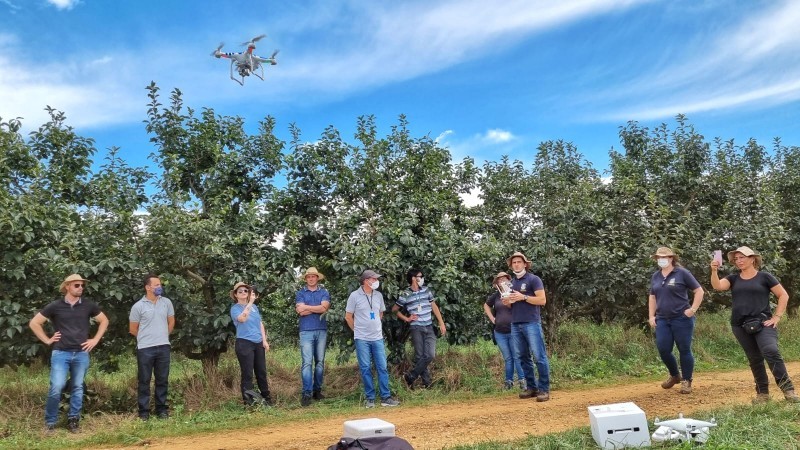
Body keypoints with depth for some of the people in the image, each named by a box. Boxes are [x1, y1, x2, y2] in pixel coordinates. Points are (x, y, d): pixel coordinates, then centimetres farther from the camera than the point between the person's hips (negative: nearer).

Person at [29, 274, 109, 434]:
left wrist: (95, 339, 7)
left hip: (81, 354, 2)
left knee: (78, 388, 8)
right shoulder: (55, 306, -2)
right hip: (60, 353, -2)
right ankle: (50, 422, 7)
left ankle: (73, 421, 20)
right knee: (56, 387, -9)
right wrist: (47, 340, 1)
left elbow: (104, 321, 15)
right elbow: (34, 323, 5)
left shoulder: (88, 305, 3)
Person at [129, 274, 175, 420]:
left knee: (162, 379, 9)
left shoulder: (166, 302, 3)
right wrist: (146, 337, 11)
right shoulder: (138, 306, -6)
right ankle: (144, 411, 14)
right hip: (145, 349, -3)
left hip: (163, 347, 3)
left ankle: (161, 409, 19)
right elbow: (132, 329, 3)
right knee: (144, 380, 5)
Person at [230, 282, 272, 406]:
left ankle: (266, 397, 22)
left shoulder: (254, 307, 14)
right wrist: (250, 302, -25)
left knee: (261, 371, 11)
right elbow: (242, 318, -24)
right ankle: (248, 400, 2)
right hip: (244, 343, -5)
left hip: (258, 343, 5)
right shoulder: (235, 308, -3)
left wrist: (264, 340, 8)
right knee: (247, 373, -5)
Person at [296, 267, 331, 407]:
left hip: (322, 331, 2)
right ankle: (307, 393, -8)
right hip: (306, 331, -2)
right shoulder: (300, 293, 6)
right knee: (307, 362, -8)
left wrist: (306, 307, -7)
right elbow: (301, 312, -7)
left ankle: (317, 390, 16)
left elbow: (324, 307, -9)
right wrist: (318, 309, -6)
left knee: (320, 362, 7)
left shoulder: (324, 292, 9)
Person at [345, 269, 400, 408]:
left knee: (382, 367, 2)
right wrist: (358, 330, 5)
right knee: (366, 369, 3)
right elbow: (348, 317, -1)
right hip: (362, 339, -4)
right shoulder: (355, 296, -8)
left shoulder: (378, 295, 5)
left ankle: (385, 397, 8)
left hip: (377, 338, 4)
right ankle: (370, 398, 12)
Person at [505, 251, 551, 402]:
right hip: (515, 325, 6)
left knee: (539, 357, -6)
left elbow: (542, 300, -9)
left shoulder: (533, 279, -2)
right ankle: (531, 387, 15)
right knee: (523, 357, 8)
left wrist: (523, 297, -16)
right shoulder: (511, 282, 16)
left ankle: (544, 389, -2)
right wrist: (507, 302, 0)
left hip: (532, 323, -6)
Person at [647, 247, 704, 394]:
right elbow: (652, 297, 20)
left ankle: (686, 381, 15)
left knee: (684, 350, 2)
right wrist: (651, 316, 11)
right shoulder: (656, 276, 11)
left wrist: (693, 309, -11)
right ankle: (674, 375, 26)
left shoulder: (682, 273, -5)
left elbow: (699, 291, -3)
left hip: (682, 319, -5)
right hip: (662, 320, 5)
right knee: (663, 350, 2)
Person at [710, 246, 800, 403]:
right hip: (740, 326, 4)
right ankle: (762, 393, 17)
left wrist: (777, 316, -4)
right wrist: (714, 271, -26)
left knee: (771, 351, -23)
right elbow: (717, 286, -9)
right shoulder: (733, 278, 9)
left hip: (762, 323, -3)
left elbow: (783, 295, 3)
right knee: (754, 359, 8)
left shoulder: (764, 277, 1)